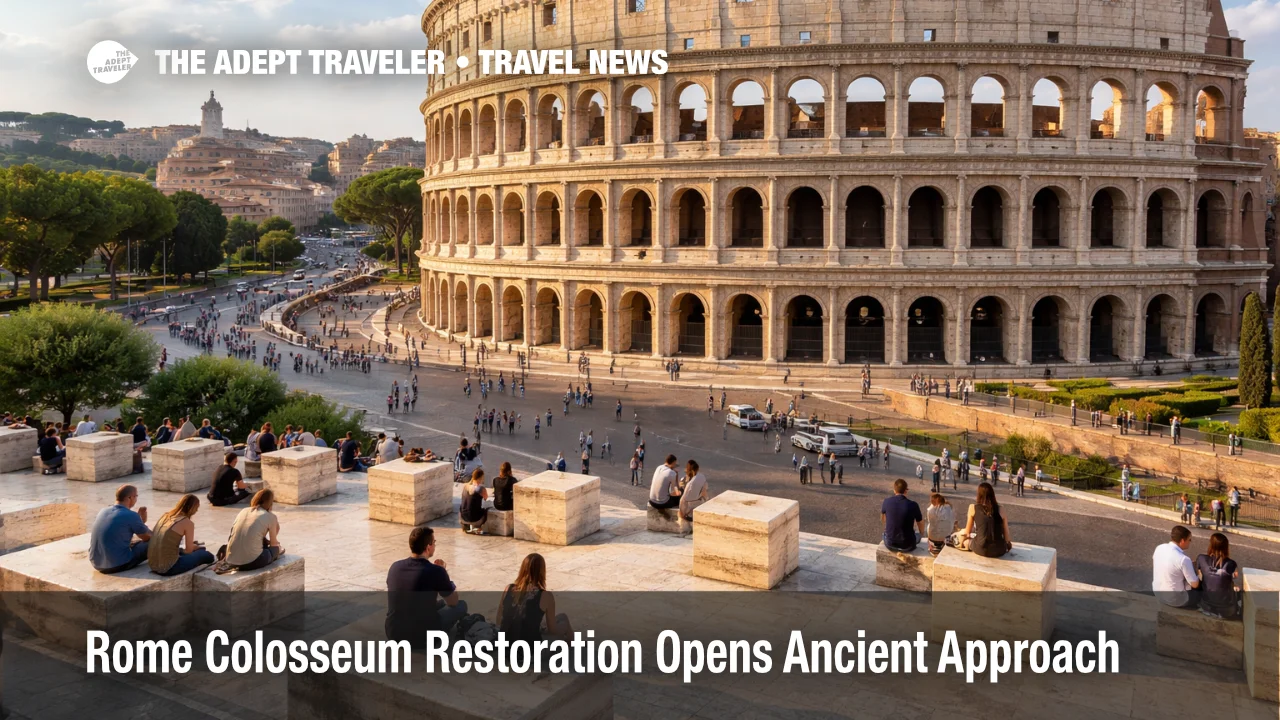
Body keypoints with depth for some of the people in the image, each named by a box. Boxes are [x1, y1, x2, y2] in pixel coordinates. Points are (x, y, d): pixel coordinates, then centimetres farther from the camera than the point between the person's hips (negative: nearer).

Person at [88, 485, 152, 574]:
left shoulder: (104, 511, 6)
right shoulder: (131, 515, -14)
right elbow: (149, 537, 3)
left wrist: (140, 520, 22)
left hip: (96, 564, 8)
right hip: (118, 565, -7)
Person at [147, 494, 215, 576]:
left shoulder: (165, 516, 9)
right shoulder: (187, 523, -10)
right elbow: (189, 550, -2)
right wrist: (197, 546, 21)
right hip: (168, 568, -8)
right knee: (208, 556, 5)